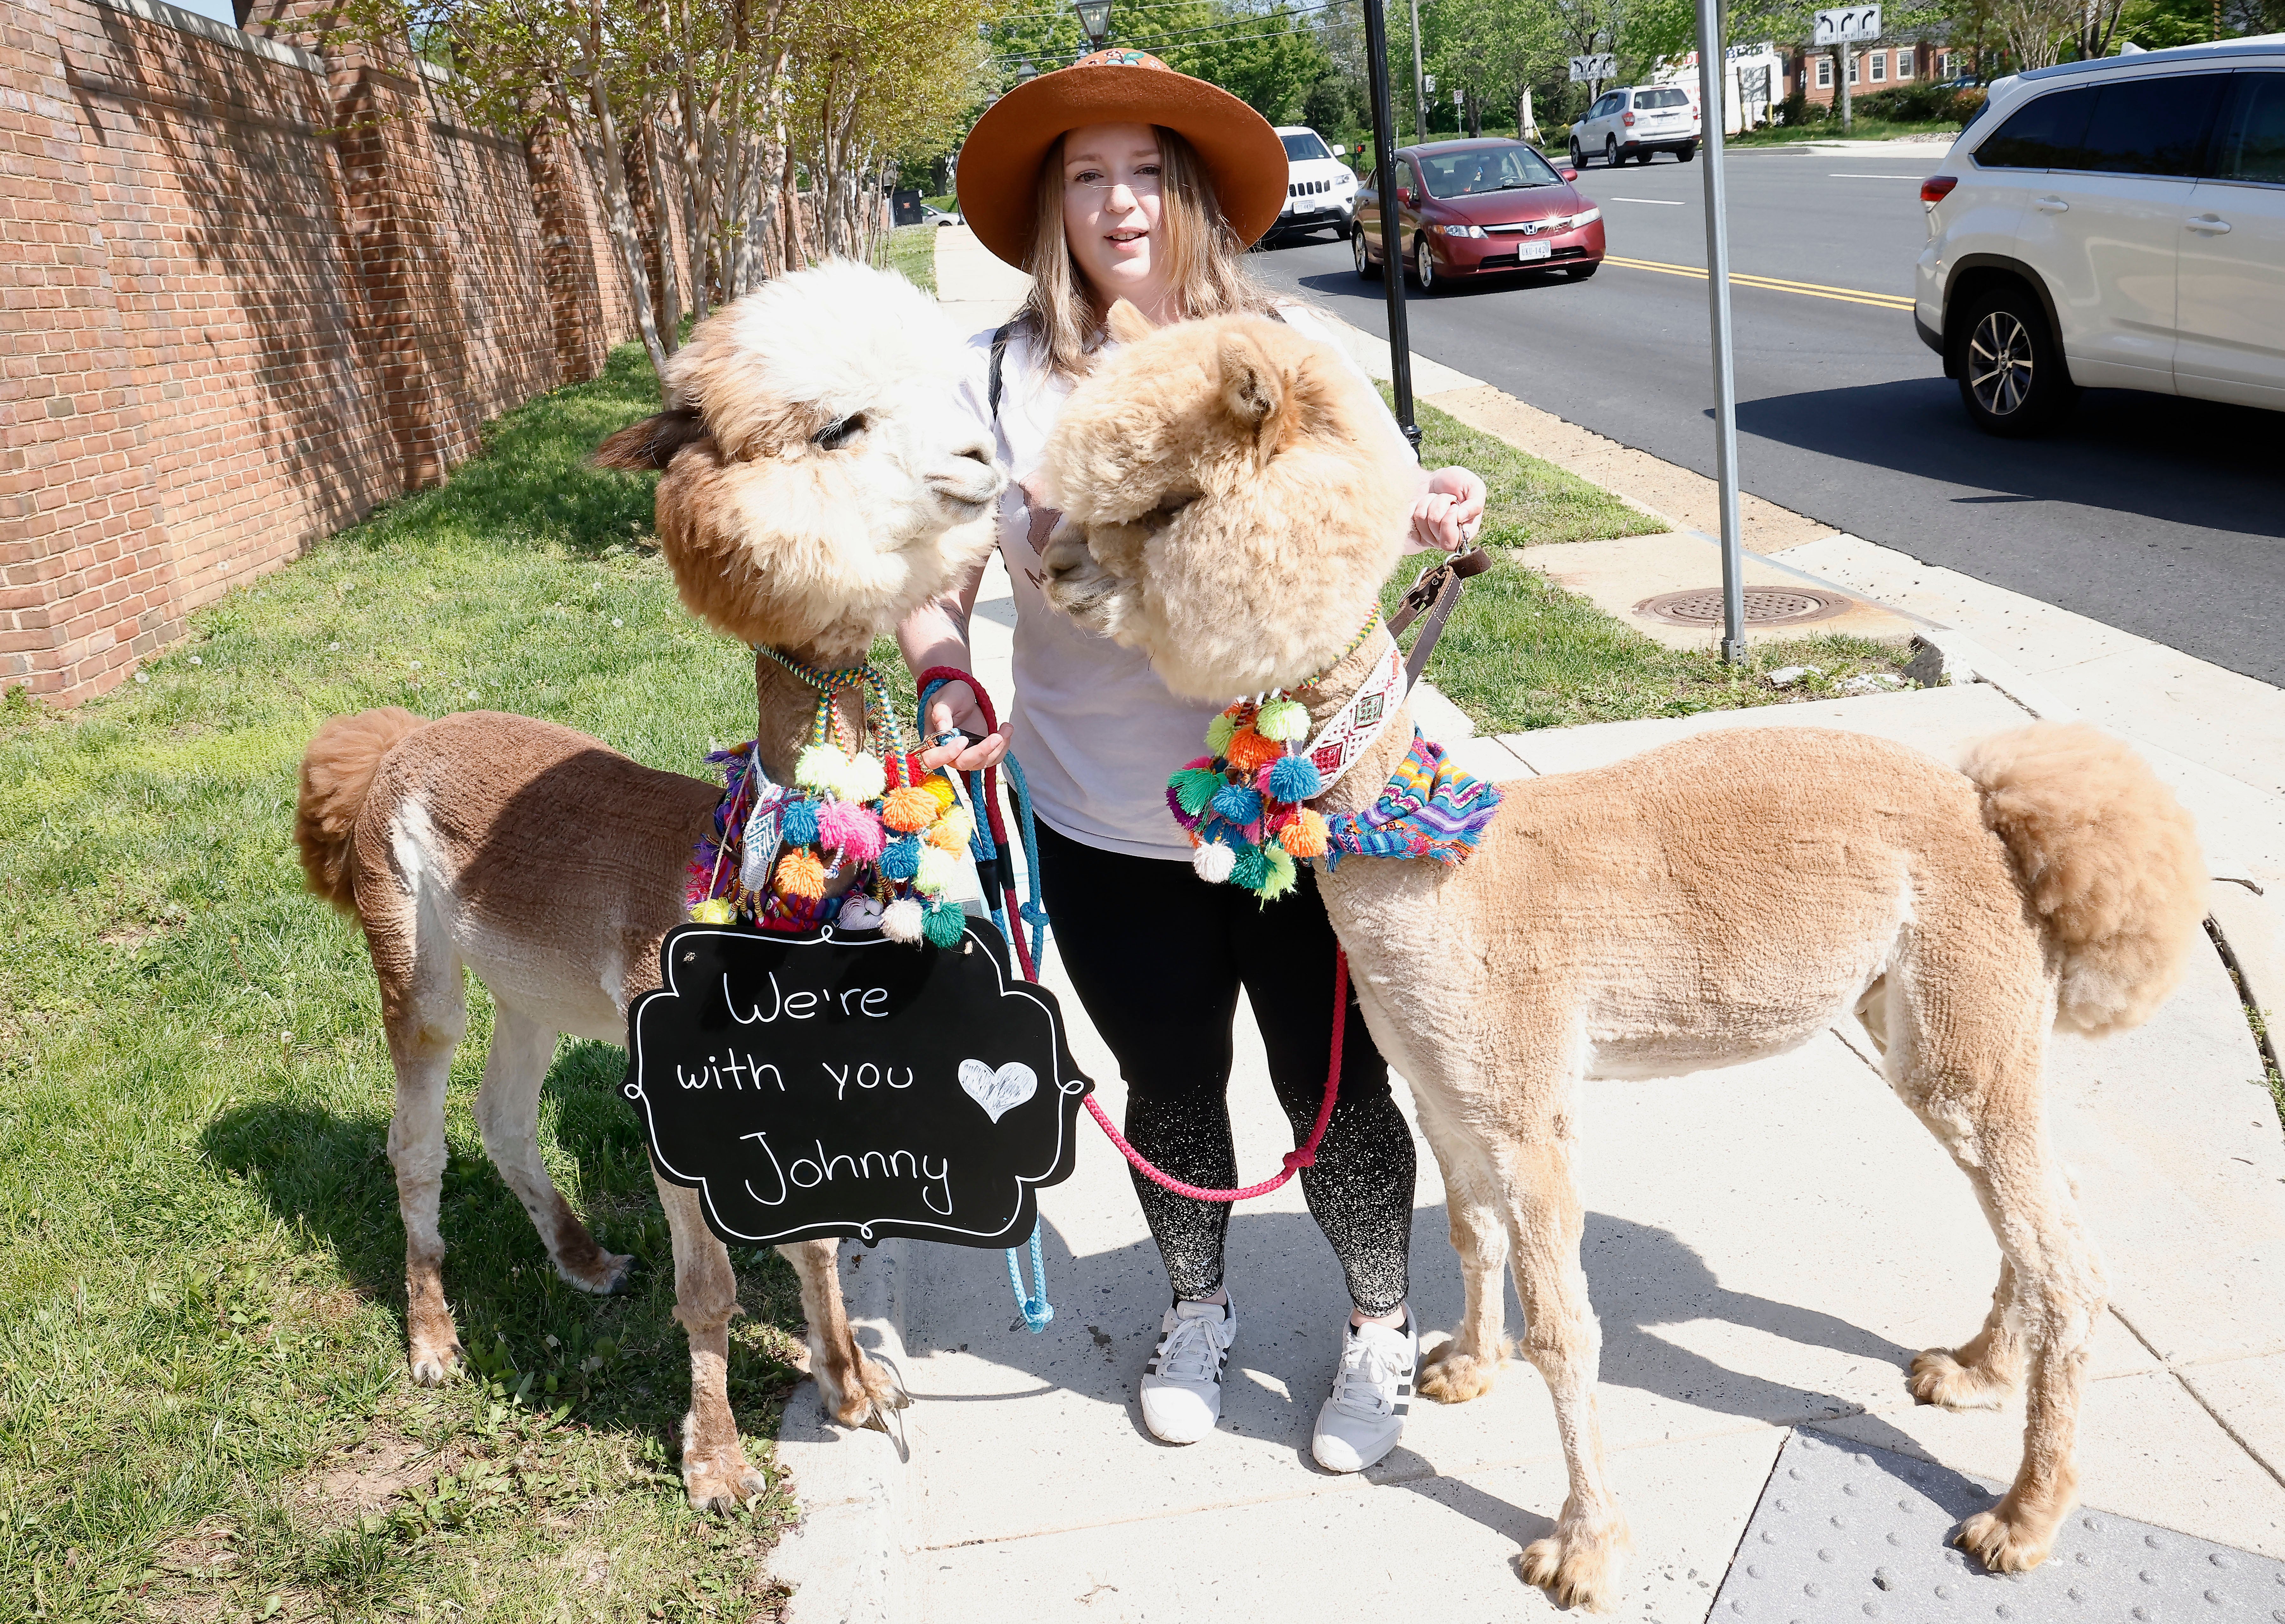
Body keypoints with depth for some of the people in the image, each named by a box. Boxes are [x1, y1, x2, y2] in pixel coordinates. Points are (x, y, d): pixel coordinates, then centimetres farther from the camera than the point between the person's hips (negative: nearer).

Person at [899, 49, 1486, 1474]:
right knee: (1171, 1087, 18)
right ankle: (1198, 1312, 46)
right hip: (1107, 829, 1)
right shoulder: (999, 380, -2)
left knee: (1337, 1086, 11)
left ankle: (1382, 1331, 38)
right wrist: (945, 681, -16)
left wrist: (1432, 513, -14)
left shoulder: (1295, 347, -1)